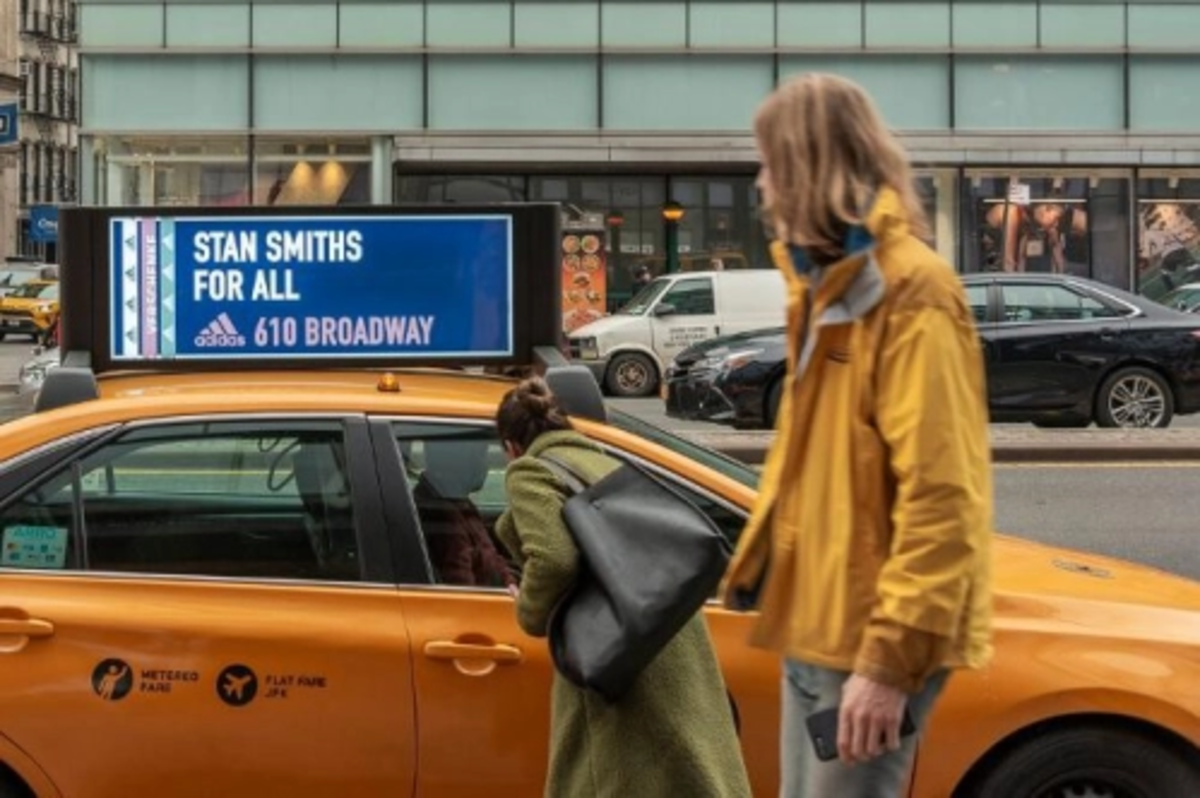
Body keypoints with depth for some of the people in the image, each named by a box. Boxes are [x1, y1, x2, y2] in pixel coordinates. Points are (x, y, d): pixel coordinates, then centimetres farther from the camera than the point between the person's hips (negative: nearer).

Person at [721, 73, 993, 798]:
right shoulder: (826, 284, 15)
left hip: (871, 633, -10)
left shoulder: (910, 294, -16)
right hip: (816, 621, 10)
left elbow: (939, 495, -22)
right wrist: (757, 566, 15)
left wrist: (890, 656, -24)